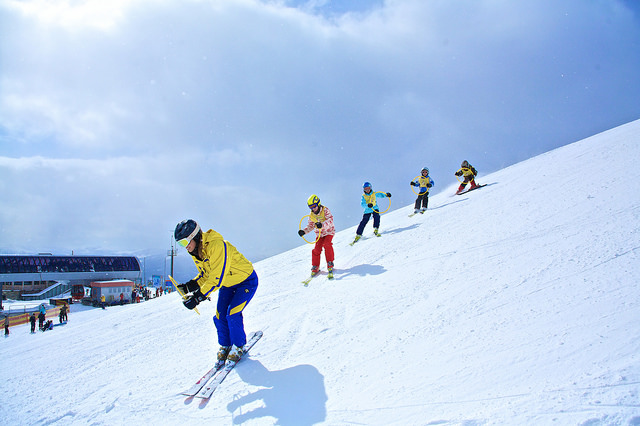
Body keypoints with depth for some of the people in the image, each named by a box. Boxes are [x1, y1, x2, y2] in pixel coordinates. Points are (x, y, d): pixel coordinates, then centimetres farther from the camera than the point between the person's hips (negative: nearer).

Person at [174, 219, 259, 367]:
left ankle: (238, 347, 7)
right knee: (220, 315, -2)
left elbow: (217, 278, -37)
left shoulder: (217, 246, -36)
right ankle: (225, 346, 20)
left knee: (232, 313, -16)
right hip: (227, 284, 8)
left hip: (246, 280, -8)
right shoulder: (196, 252, -7)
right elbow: (205, 274, 7)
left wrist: (198, 296, -39)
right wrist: (191, 286, -11)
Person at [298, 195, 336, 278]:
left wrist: (322, 225, -51)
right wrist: (304, 231, -7)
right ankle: (315, 267, 5)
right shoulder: (311, 215, -1)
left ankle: (330, 265, -15)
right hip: (319, 234, 4)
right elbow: (310, 225, 11)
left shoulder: (325, 210, -17)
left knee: (327, 245, -26)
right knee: (317, 249, -9)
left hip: (329, 232, -4)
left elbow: (330, 220, -32)